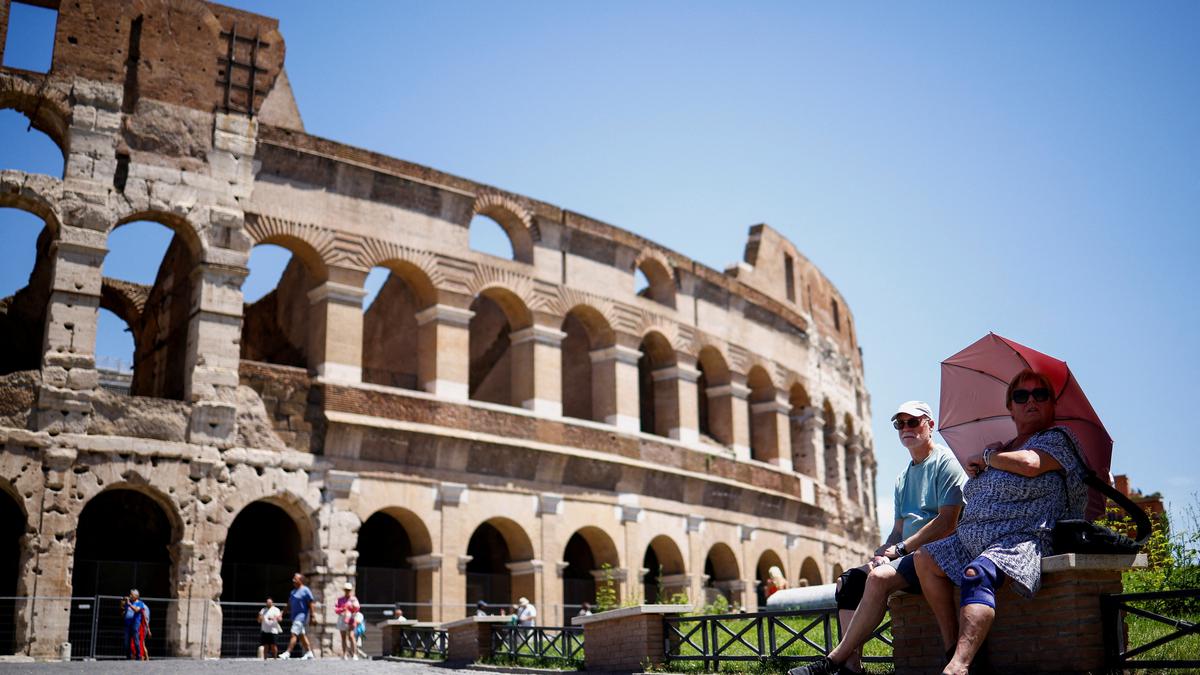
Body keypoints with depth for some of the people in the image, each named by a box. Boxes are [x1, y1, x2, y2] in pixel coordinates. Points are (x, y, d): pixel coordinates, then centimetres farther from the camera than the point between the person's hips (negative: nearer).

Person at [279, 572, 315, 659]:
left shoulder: (305, 590, -8)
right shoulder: (293, 592, 16)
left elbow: (310, 604, -10)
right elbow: (289, 605, 19)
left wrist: (312, 616, -15)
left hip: (302, 615, -9)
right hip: (294, 616, 9)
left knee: (294, 634, -15)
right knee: (302, 635, 11)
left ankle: (288, 653, -18)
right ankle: (309, 652, 17)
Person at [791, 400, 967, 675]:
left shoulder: (945, 462, -4)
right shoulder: (903, 478, 23)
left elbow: (947, 522, -15)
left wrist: (900, 549, -13)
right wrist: (883, 553, -1)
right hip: (909, 554, 9)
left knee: (879, 578, -31)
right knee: (847, 581, -5)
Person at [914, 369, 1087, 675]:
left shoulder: (1057, 438, 3)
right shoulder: (1002, 448, 25)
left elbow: (1030, 464, -18)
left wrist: (987, 458, -1)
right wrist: (975, 468, 9)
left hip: (1024, 539, -9)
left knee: (977, 573, -35)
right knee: (925, 558, -6)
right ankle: (951, 645, -11)